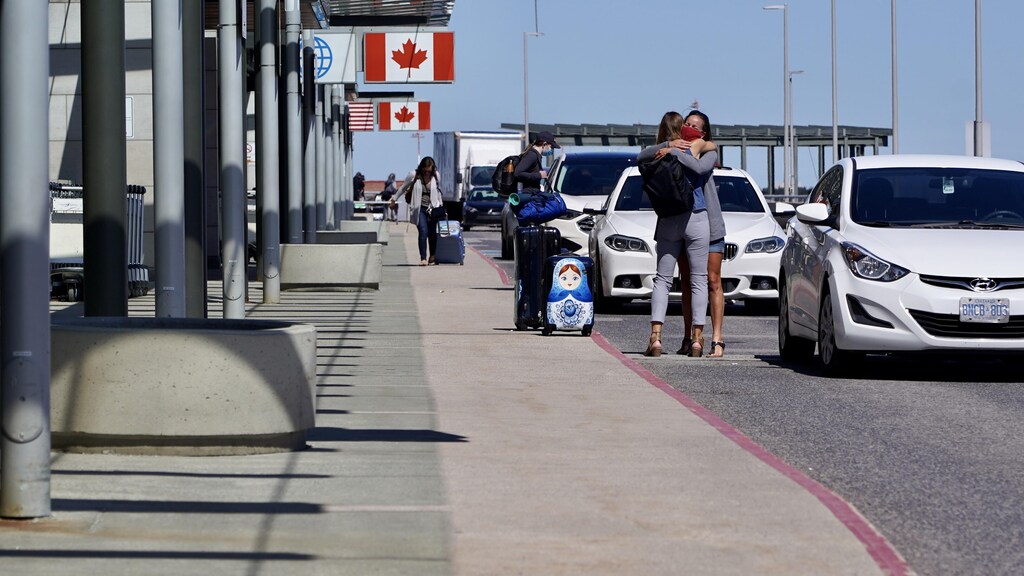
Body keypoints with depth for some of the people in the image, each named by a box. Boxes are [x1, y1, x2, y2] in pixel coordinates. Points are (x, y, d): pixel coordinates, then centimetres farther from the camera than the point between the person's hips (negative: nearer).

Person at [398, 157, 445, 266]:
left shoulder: (436, 176, 0)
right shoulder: (414, 175, -7)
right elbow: (403, 188, 6)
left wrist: (440, 205, 16)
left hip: (432, 208, 3)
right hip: (419, 208, -3)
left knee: (432, 233, 7)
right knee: (423, 231, -16)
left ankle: (432, 257, 24)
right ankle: (423, 258, -19)